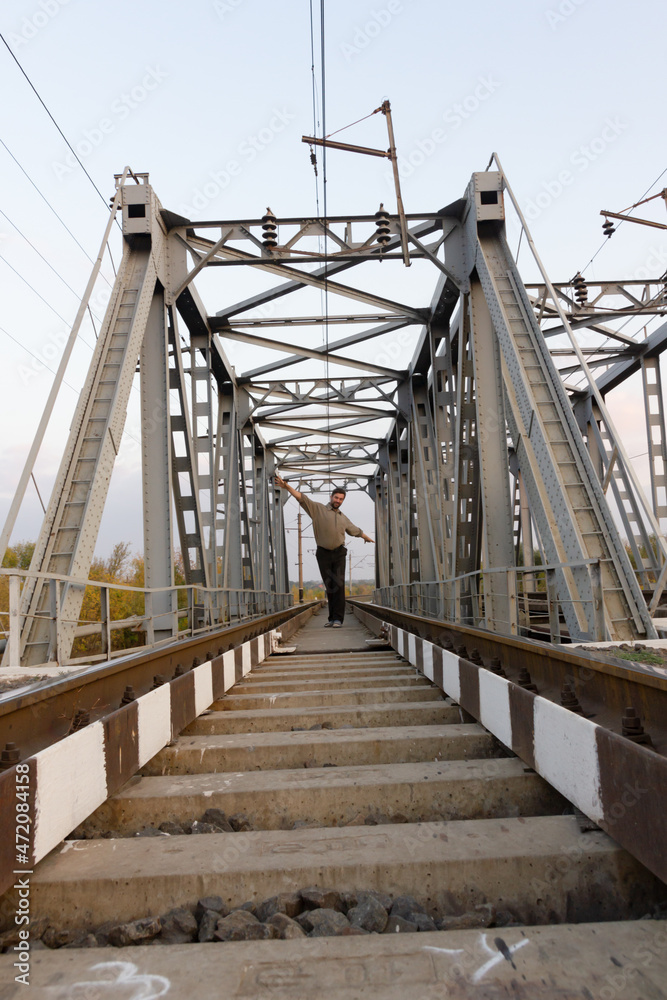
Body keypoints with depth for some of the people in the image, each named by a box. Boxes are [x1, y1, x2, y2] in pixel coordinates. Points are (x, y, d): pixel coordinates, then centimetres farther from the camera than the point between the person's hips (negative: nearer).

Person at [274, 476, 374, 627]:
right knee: (329, 587, 0)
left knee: (339, 585, -9)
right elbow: (301, 497, -7)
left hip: (339, 553, 2)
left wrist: (367, 538, 46)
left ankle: (337, 618, -11)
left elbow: (356, 530, 34)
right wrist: (286, 486, -19)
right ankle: (332, 618, 7)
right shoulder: (318, 509, 4)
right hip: (323, 553, -2)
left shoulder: (343, 518, 17)